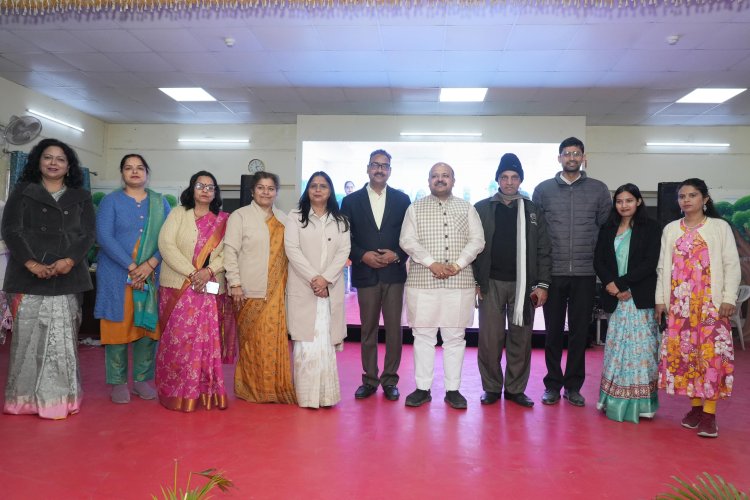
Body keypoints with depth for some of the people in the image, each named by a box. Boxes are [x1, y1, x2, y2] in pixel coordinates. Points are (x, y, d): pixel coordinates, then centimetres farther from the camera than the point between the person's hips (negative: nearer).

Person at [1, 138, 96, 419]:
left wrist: (70, 260, -13)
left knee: (62, 339, 1)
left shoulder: (81, 198, 14)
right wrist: (31, 263, -14)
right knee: (28, 336, 0)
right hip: (29, 277, 0)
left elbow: (89, 233, 5)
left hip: (67, 278, 1)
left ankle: (58, 398, 8)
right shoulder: (23, 192, 11)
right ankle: (25, 397, 11)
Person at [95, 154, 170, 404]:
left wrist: (150, 264, -13)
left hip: (152, 275, 2)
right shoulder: (111, 201, 3)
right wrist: (131, 267, -16)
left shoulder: (160, 202, 10)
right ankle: (118, 382, 14)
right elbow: (104, 237, -8)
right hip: (117, 275, -2)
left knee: (148, 326, 5)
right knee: (118, 326, 2)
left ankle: (142, 379, 18)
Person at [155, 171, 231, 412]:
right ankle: (176, 392, 11)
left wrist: (208, 271, -17)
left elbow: (227, 253, 2)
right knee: (177, 340, 0)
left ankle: (205, 392, 11)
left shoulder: (223, 219, 8)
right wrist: (191, 273, -16)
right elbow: (166, 244, -7)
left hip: (210, 289, 1)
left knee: (206, 340, 2)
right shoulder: (178, 213, 4)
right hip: (178, 287, -1)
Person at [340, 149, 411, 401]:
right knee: (368, 329, 8)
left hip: (394, 273, 0)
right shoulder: (351, 201, 5)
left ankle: (390, 380, 16)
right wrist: (362, 256, -12)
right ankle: (369, 379, 19)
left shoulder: (402, 199, 6)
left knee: (394, 328, 4)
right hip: (365, 274, 0)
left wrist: (397, 255, -11)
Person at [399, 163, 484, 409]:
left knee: (455, 337, 5)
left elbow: (477, 240, 3)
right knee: (423, 335, 3)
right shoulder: (415, 208, 8)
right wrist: (432, 263, -13)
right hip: (422, 281, 0)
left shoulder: (467, 208, 10)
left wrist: (457, 264, -11)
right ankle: (422, 388, 13)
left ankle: (453, 389, 14)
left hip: (459, 282, 1)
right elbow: (407, 241, -2)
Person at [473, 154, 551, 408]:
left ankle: (516, 389, 16)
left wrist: (542, 284, -2)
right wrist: (475, 281, -4)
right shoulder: (482, 208, 5)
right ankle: (491, 387, 14)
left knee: (520, 339, 5)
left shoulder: (533, 211, 9)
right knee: (490, 338, 1)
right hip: (491, 282, -1)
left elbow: (542, 250, 6)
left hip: (523, 284, 1)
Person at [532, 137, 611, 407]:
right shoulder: (543, 189, 5)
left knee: (579, 331, 7)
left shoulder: (598, 189, 7)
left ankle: (573, 385, 19)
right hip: (553, 273, 0)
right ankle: (552, 384, 18)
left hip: (585, 273, 1)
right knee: (553, 331, 6)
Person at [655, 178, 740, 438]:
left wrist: (729, 299, -9)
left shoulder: (720, 227, 4)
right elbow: (663, 267, 11)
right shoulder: (671, 229, 13)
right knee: (683, 352, 2)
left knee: (712, 353, -8)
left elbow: (731, 265, 0)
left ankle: (710, 412, -3)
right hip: (680, 303, 3)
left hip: (711, 302, -3)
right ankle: (695, 405, 13)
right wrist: (660, 299, 5)